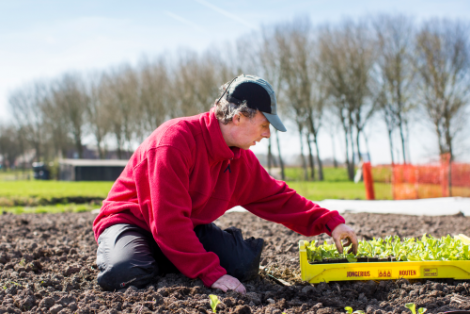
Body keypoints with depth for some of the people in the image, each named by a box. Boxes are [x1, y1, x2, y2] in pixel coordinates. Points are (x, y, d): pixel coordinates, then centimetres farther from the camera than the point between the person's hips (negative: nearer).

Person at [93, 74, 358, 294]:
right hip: (131, 219, -6)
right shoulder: (175, 140, -29)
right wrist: (212, 273, -33)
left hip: (189, 226, 6)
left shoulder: (242, 160, -3)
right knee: (123, 272, -38)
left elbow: (278, 198, 6)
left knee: (246, 264, -16)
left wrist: (331, 222, -4)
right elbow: (169, 220, -32)